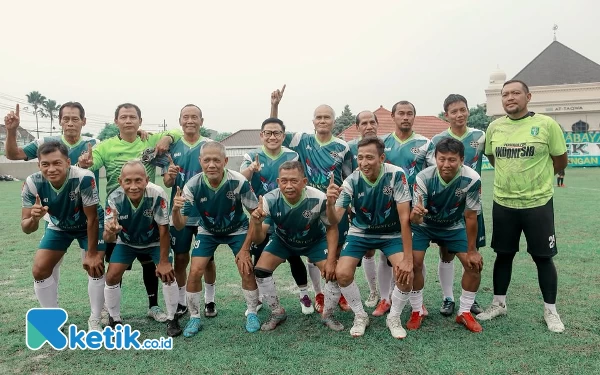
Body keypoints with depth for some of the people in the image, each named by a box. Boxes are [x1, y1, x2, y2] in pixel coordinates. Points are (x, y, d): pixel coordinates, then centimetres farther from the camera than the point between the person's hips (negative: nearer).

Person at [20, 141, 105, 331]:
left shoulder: (84, 178, -39)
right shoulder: (32, 183, -28)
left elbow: (92, 218, -27)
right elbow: (26, 228, -22)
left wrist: (92, 253, -20)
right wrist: (33, 218, -47)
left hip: (87, 226, -3)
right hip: (58, 227, 3)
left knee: (95, 268, -15)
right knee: (39, 271, -3)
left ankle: (94, 321, 6)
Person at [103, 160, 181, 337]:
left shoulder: (157, 194, -37)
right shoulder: (114, 199, -31)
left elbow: (163, 229, -24)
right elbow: (109, 239, -27)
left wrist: (164, 261, -19)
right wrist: (110, 232, -53)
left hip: (154, 241, -2)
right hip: (126, 242, 2)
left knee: (168, 274, -15)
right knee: (111, 276, -8)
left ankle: (171, 319, 9)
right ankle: (115, 320, 17)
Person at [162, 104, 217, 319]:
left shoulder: (211, 146, -3)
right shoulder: (172, 146, 3)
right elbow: (167, 183, 2)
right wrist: (170, 176, -21)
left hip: (205, 212, -1)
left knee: (207, 258, 8)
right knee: (180, 258, 9)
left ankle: (209, 301, 25)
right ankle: (181, 302, 25)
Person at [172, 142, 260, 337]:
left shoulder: (239, 182, -32)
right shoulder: (193, 185, -28)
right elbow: (179, 225, -25)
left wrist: (245, 249, -19)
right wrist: (175, 209, -48)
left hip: (237, 229, -1)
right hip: (207, 231, 1)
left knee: (247, 270, -11)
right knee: (195, 272, -9)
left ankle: (252, 314, 14)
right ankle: (194, 318, 14)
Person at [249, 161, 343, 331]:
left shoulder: (319, 199, -36)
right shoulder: (270, 200, -33)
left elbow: (331, 228, -17)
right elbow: (259, 239, -28)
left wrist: (331, 260, -21)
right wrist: (257, 223, -50)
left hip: (315, 240, -1)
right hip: (282, 240, 1)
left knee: (333, 272, -17)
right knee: (260, 271, -12)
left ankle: (327, 315, 12)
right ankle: (278, 313, 12)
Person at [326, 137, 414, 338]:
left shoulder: (396, 175, -26)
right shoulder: (352, 181, -21)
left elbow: (404, 217, -24)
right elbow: (335, 220, -22)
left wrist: (408, 258, -26)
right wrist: (330, 203, -46)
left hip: (392, 233, -1)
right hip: (361, 232, 1)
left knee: (406, 274, -21)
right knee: (342, 274, -16)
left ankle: (394, 318, 8)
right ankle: (360, 316, 12)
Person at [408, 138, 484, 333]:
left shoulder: (472, 179, -30)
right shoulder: (424, 178, -31)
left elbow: (470, 217, -19)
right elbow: (416, 219, -29)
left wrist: (472, 251, -13)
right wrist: (416, 213, -54)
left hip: (454, 225, 2)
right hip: (424, 224, -1)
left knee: (474, 264, -7)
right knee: (414, 262, -17)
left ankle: (464, 312, 14)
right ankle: (417, 311, 6)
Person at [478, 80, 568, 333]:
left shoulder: (546, 125, -8)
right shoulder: (494, 127, 2)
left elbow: (560, 162, 1)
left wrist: (536, 176, 8)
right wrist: (511, 174, 10)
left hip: (538, 203, -3)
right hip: (503, 203, 3)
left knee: (543, 257, 6)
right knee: (503, 255, 13)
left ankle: (551, 311, 23)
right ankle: (498, 304, 28)